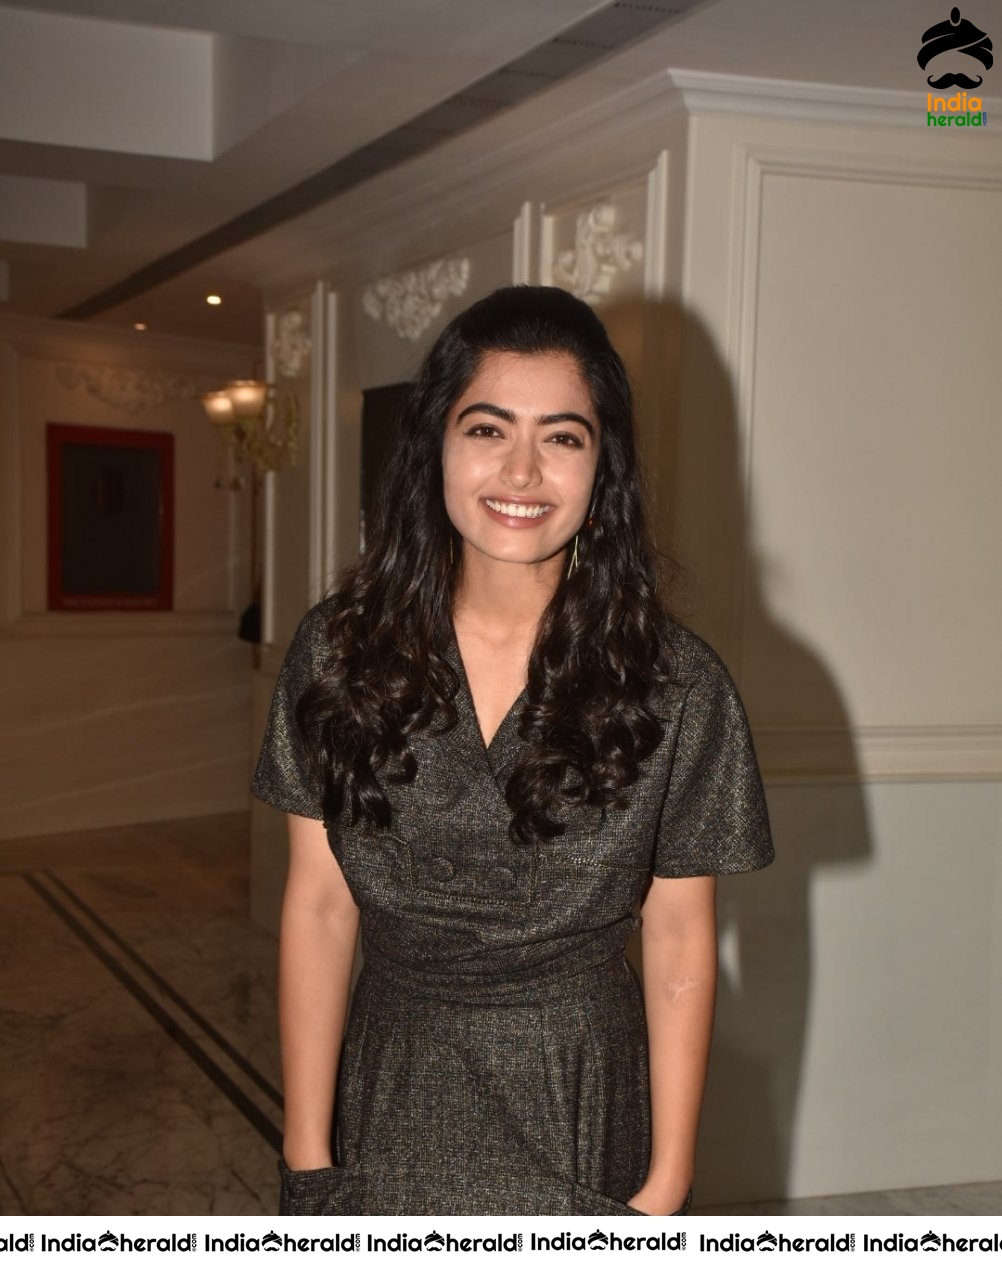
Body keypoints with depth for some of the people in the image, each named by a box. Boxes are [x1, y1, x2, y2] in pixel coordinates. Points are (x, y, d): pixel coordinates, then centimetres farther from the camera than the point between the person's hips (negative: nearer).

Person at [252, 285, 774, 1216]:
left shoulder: (675, 687, -10)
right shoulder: (340, 652, -6)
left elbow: (679, 944, -5)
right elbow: (318, 907, -4)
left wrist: (667, 1186, -5)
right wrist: (306, 1160, -5)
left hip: (584, 1113, -1)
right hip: (389, 1107, 1)